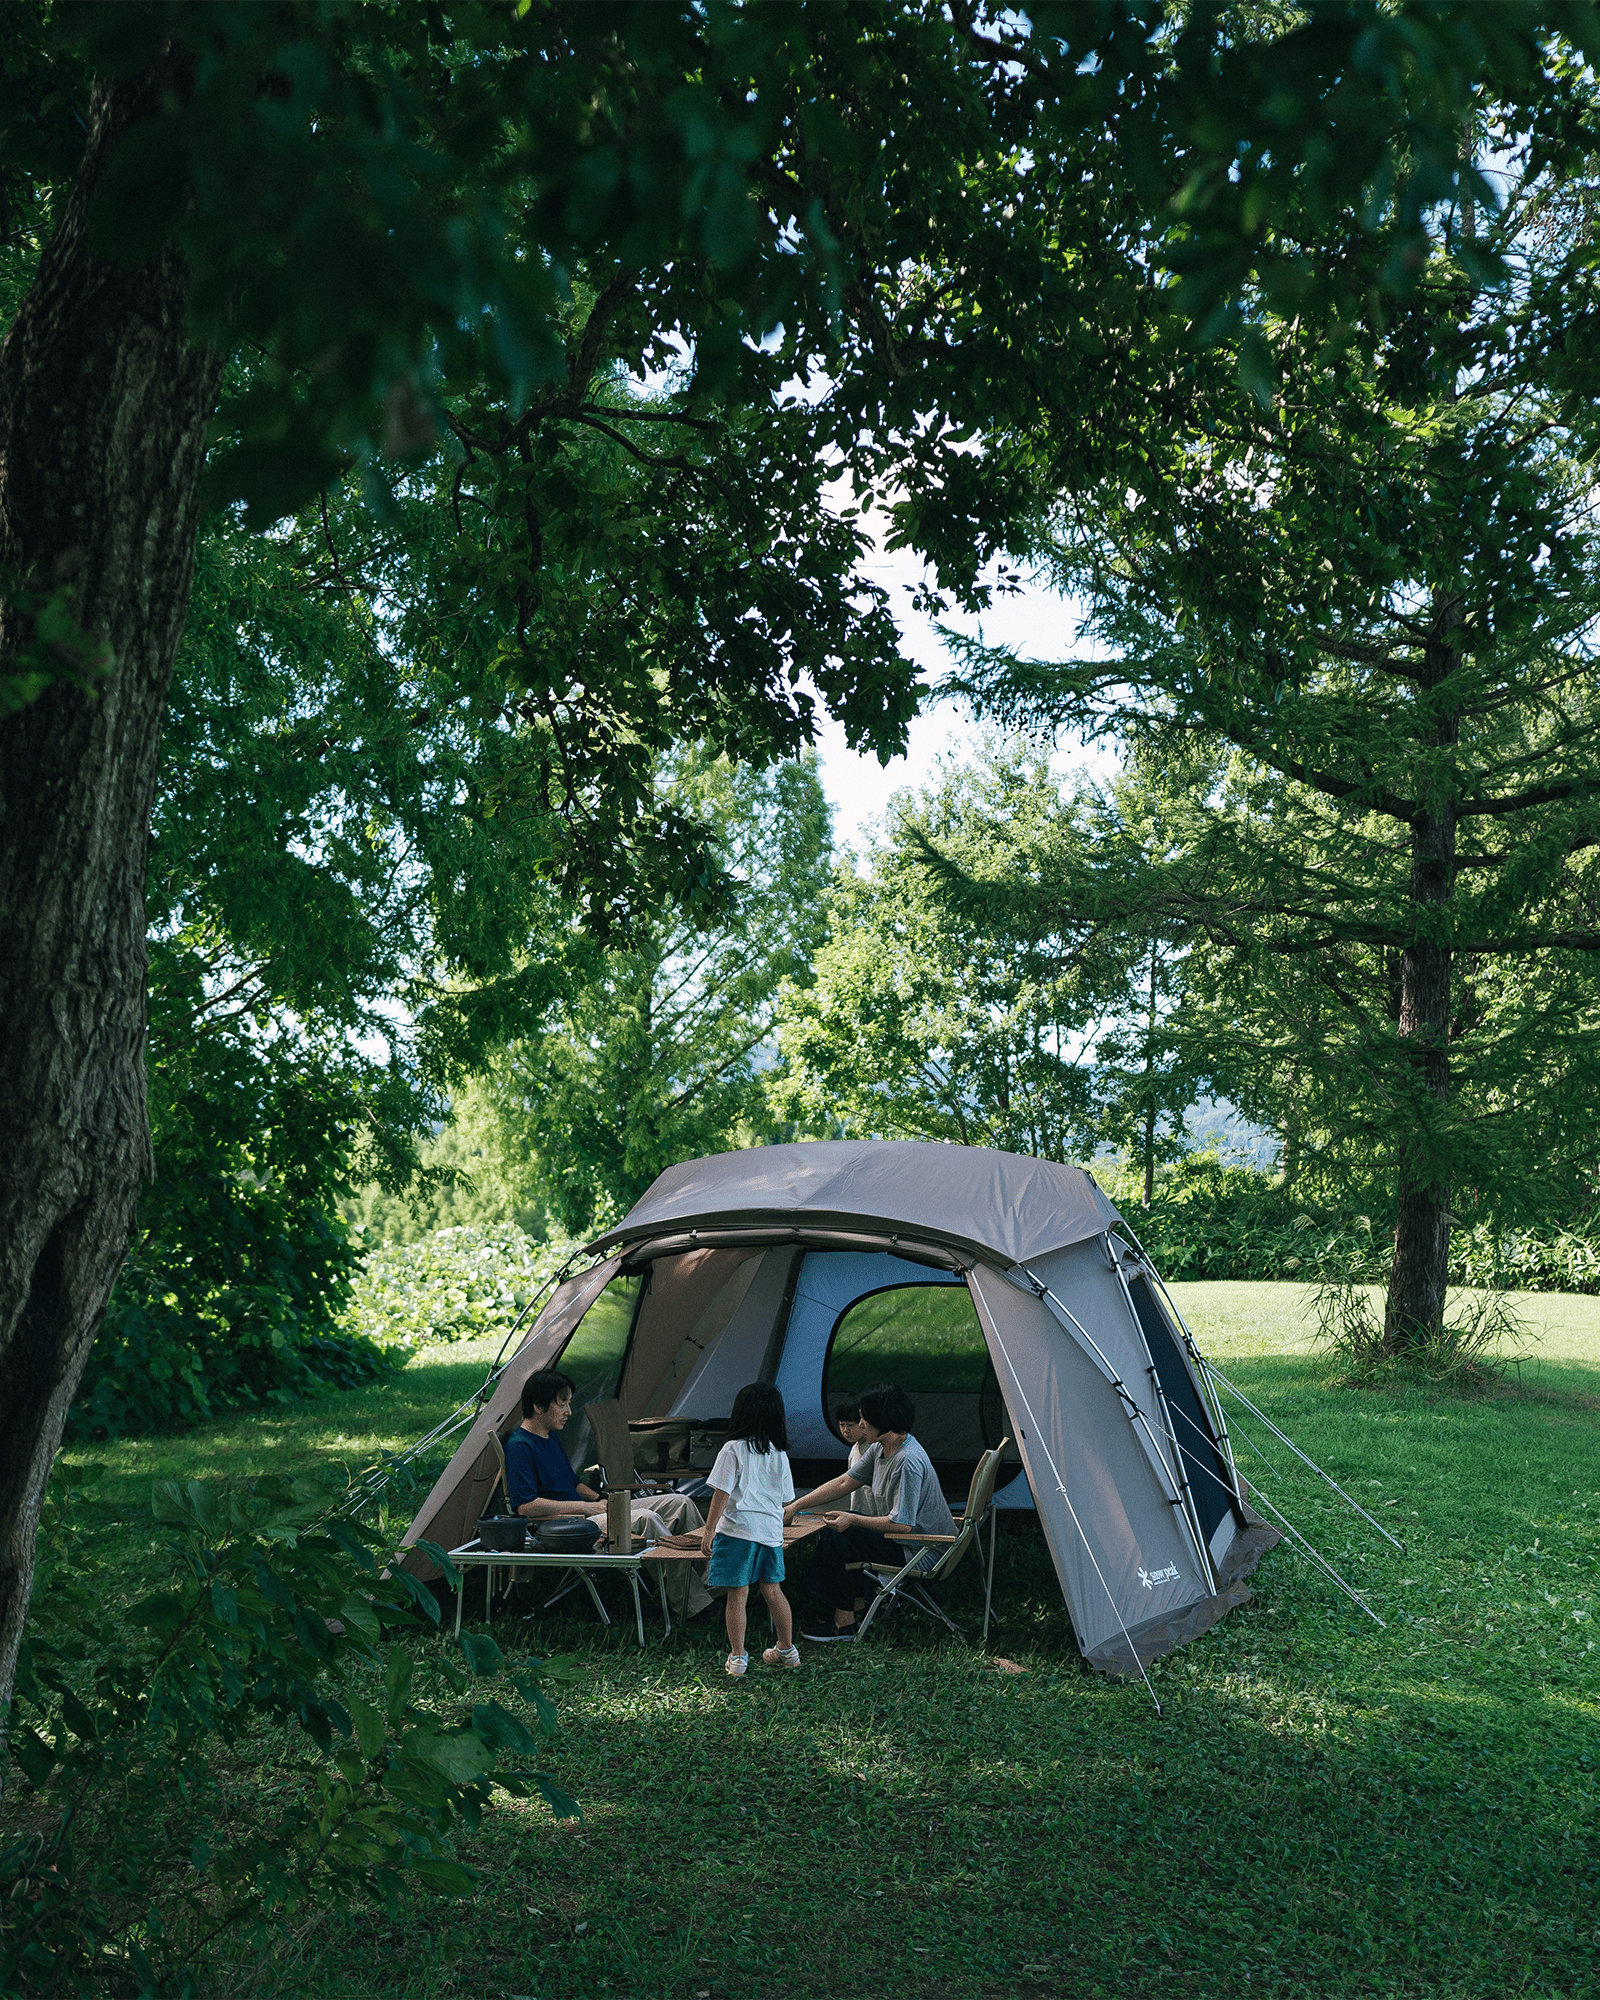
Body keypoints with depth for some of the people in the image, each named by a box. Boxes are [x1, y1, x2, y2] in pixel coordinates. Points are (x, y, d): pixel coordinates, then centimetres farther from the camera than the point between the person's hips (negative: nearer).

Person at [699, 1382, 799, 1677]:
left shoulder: (733, 1450, -9)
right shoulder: (780, 1454, 6)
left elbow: (721, 1493, -12)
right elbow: (787, 1499, 13)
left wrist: (708, 1530, -8)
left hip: (738, 1528, -5)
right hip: (771, 1529, 5)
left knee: (738, 1594, 0)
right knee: (772, 1590, 16)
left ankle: (737, 1657, 5)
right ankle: (787, 1650, 25)